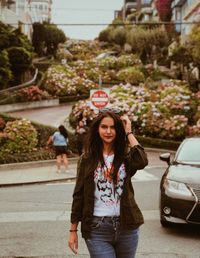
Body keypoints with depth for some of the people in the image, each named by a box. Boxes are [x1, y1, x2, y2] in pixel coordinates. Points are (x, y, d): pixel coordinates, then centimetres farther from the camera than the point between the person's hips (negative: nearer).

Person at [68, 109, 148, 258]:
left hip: (126, 227, 2)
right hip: (97, 229, -1)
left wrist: (129, 132, -10)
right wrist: (73, 230, 3)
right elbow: (79, 195, 4)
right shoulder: (88, 158, 3)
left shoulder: (125, 155, 3)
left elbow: (142, 162, -20)